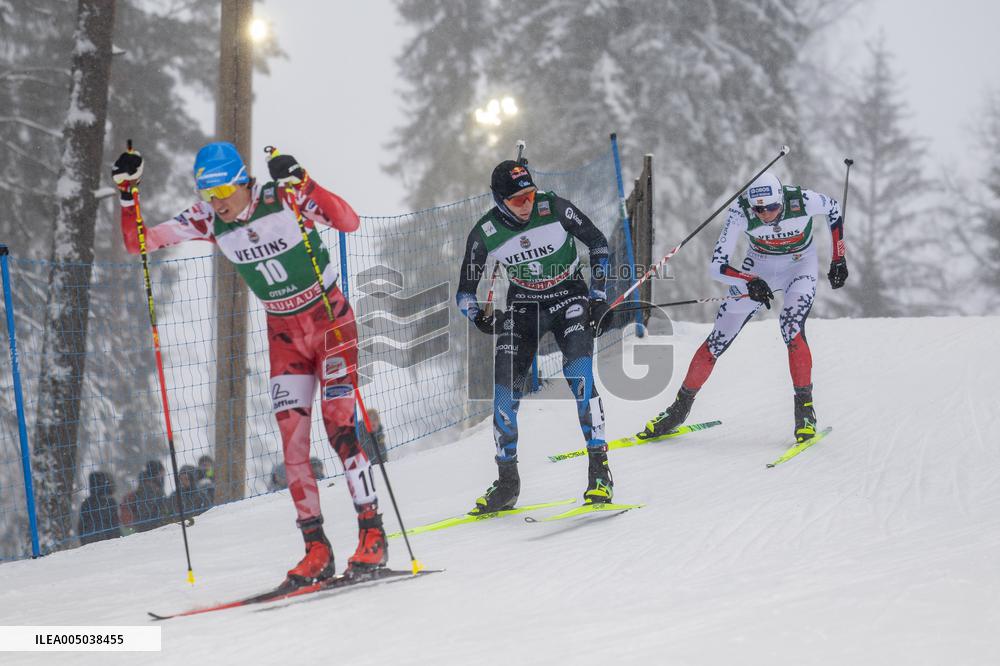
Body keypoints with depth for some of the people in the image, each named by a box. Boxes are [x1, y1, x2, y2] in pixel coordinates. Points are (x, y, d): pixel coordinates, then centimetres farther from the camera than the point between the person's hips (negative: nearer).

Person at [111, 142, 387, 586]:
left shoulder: (283, 199, -20)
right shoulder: (208, 221, -8)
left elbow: (349, 223, -33)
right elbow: (138, 243, -5)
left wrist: (302, 185, -44)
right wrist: (128, 195, -20)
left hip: (330, 320, -5)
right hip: (284, 333, 5)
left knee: (339, 427, -13)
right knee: (292, 440, -2)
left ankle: (372, 535, -5)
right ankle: (317, 549, 2)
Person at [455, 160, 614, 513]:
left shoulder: (555, 208, -19)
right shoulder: (484, 234, -14)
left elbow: (598, 243, -4)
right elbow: (465, 293, -2)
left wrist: (598, 295, -7)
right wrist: (480, 316, -19)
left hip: (569, 298, -2)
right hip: (523, 307, 2)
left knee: (579, 374, -23)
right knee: (505, 387, -11)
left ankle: (599, 468, -16)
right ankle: (507, 481, 1)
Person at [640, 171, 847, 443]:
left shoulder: (802, 202, -30)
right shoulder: (741, 212, -29)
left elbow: (833, 208, -6)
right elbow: (718, 265, -28)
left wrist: (839, 259, -4)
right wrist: (751, 282, -45)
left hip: (800, 266, -1)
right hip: (759, 268, 1)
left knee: (791, 325, -29)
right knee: (718, 339, -3)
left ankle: (805, 408, -17)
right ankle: (681, 406, 13)